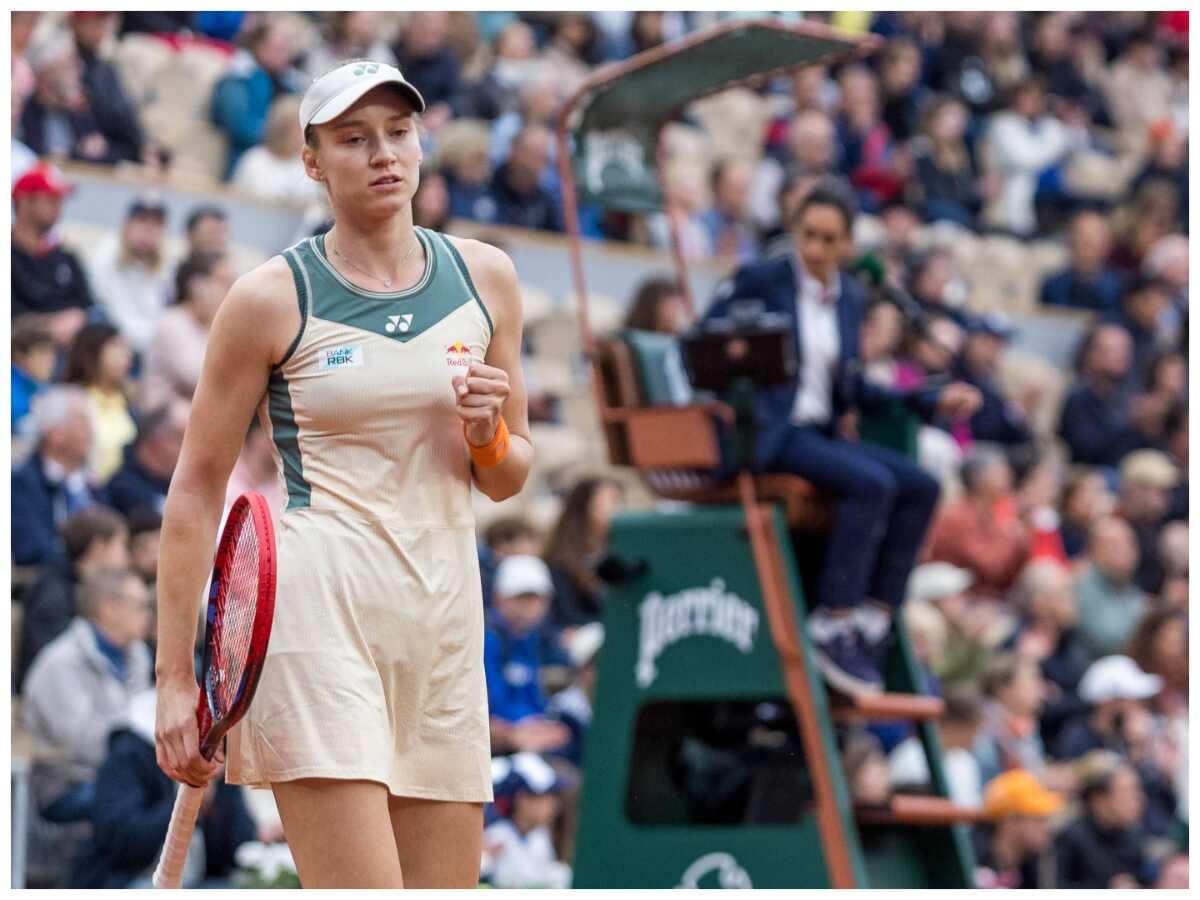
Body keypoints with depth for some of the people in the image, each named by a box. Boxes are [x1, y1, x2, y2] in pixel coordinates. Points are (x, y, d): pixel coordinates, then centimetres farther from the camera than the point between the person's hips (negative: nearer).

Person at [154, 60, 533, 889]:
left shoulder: (486, 278, 11)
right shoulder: (273, 298, -2)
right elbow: (198, 487, 2)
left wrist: (488, 435, -4)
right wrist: (175, 676, -2)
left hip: (445, 618, 5)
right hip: (319, 610, -5)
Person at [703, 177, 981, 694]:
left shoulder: (849, 297, 16)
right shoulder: (759, 282, -1)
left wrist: (933, 401, 14)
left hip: (821, 433, 7)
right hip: (768, 435, -7)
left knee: (920, 486, -15)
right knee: (872, 483, -29)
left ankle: (871, 621, -14)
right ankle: (832, 627, -28)